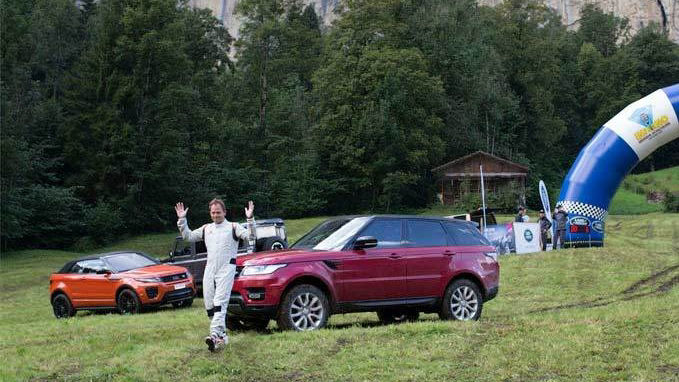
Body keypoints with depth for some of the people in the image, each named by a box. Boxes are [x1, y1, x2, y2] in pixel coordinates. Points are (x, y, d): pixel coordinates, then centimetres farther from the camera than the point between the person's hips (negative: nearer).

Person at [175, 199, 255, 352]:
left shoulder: (233, 227, 4)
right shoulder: (206, 229, 18)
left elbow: (250, 236, -8)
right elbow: (188, 236, 19)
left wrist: (250, 219, -22)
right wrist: (182, 220, 8)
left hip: (227, 269, -6)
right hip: (210, 269, 6)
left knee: (220, 303, -18)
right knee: (209, 304, 2)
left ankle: (215, 335, -30)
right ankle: (222, 335, 11)